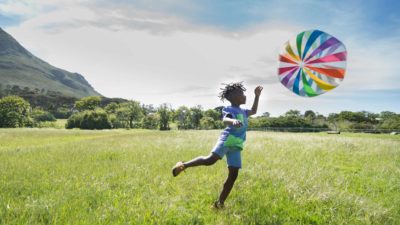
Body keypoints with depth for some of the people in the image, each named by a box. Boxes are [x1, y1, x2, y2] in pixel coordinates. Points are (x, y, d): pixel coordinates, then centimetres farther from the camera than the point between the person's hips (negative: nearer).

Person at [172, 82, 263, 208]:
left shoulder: (243, 111, 25)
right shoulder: (229, 109, -2)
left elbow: (253, 111, 44)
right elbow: (225, 120, -23)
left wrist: (257, 96, 38)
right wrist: (233, 121, -47)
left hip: (236, 145, 7)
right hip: (227, 140, -7)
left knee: (233, 175, 1)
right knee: (209, 160, -27)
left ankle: (220, 203, 9)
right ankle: (184, 165, -7)